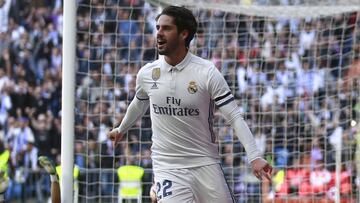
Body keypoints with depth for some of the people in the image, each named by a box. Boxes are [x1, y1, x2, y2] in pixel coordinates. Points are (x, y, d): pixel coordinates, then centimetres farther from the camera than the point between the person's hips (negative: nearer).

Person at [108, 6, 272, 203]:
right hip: (167, 167, 1)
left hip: (205, 163, -1)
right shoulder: (146, 73, 1)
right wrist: (121, 129, 40)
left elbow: (235, 117, -11)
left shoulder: (207, 73, -10)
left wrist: (254, 156, -22)